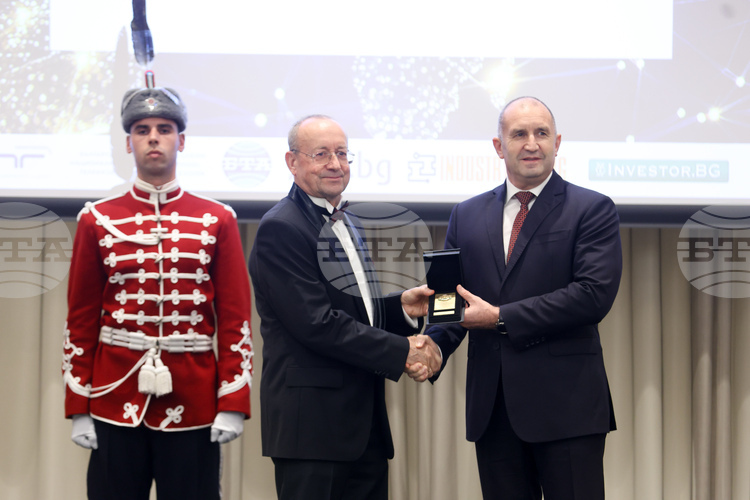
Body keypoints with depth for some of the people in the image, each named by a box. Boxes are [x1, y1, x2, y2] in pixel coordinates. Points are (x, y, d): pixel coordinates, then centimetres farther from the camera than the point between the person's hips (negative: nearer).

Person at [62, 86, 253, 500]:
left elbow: (236, 318, 2)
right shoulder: (97, 220, 5)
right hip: (116, 400, 0)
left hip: (193, 401, 0)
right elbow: (80, 320, 6)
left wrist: (233, 404, -6)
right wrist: (78, 408, 1)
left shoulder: (217, 220, 4)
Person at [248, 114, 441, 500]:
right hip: (311, 421, -8)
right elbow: (317, 323, -18)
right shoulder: (281, 228, -11)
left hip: (366, 422, 8)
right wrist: (401, 352, -15)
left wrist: (402, 307, 2)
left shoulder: (349, 225, 18)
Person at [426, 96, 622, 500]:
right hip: (493, 406, 4)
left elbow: (594, 295, -13)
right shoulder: (467, 216, 14)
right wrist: (433, 347, -11)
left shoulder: (593, 210, -1)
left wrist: (501, 318, -14)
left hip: (566, 405, -4)